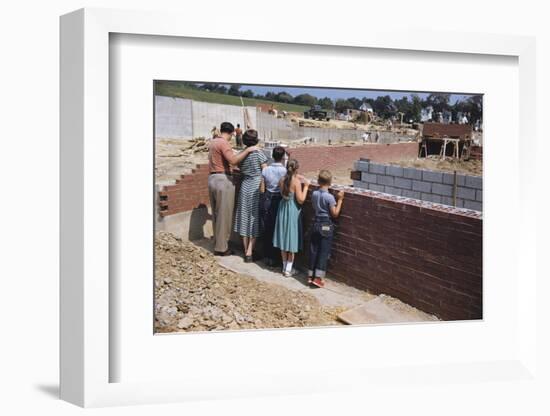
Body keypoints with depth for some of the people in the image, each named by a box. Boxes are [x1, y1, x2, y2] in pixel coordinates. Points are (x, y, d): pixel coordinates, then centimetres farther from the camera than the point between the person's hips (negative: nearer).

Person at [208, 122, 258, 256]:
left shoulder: (213, 142, 14)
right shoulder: (223, 143, -14)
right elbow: (233, 160, -26)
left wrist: (231, 168, 32)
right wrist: (248, 150, -18)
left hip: (212, 178, 9)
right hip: (223, 180, -9)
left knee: (216, 214, 15)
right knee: (224, 215, -1)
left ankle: (218, 244, 23)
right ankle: (221, 248, 4)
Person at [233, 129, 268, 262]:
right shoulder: (259, 154, -11)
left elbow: (241, 170, 6)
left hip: (245, 186, 4)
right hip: (257, 187, -4)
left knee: (245, 219, 11)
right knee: (255, 219, 2)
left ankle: (246, 250, 17)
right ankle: (249, 252, -2)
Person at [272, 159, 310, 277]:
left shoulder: (282, 180, -1)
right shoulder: (296, 182, -18)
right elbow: (301, 200, -18)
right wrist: (305, 186, -8)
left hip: (283, 210, 6)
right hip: (293, 211, -6)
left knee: (284, 239, 14)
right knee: (292, 240, 4)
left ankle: (285, 267, 23)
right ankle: (288, 269, 9)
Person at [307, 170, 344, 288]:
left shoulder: (314, 194, 0)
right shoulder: (329, 197, -16)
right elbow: (335, 214, -12)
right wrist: (340, 200, -10)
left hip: (316, 224, 6)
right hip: (326, 226, -5)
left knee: (313, 250, 10)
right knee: (324, 252, 0)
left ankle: (310, 276, 15)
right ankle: (318, 278, -2)